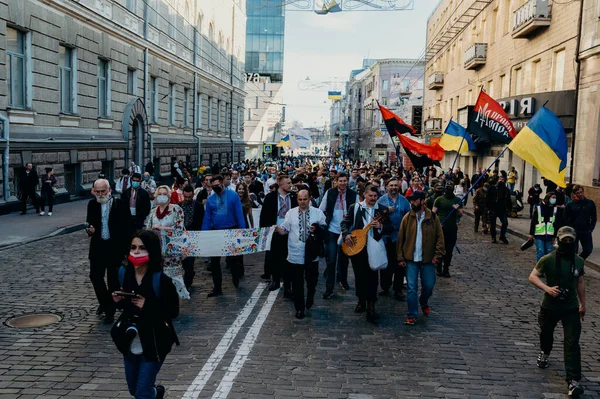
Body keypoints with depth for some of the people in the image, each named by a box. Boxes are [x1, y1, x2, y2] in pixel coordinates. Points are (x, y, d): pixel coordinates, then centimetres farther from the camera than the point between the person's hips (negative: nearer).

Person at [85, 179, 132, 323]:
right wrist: (90, 229, -15)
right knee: (95, 276, 5)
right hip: (97, 246, 3)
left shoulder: (121, 205, -9)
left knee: (113, 280, 6)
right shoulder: (92, 204, 3)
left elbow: (127, 229, -7)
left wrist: (126, 250, -10)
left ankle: (110, 310, 20)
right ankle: (104, 302, 29)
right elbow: (89, 223, 10)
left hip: (115, 248, -3)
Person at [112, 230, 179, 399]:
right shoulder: (124, 273, -6)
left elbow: (173, 311, -15)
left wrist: (148, 306, -27)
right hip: (130, 342, 5)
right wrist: (118, 301, -11)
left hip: (153, 344, -5)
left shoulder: (161, 280, -20)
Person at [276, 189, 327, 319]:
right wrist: (278, 229, -20)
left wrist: (317, 228, -18)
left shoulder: (318, 213, 2)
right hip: (295, 254, 0)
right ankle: (299, 308, 19)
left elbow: (325, 228, 2)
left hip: (311, 254, 0)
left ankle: (310, 297, 42)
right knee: (297, 283, 6)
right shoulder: (291, 213, 3)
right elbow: (284, 230, 1)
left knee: (312, 279, 11)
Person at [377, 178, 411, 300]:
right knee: (385, 263, 8)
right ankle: (385, 287, 20)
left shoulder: (404, 201, 6)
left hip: (400, 236, 1)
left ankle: (398, 290, 12)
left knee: (399, 264, 3)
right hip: (385, 236, 0)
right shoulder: (381, 200, 4)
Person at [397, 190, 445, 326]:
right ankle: (412, 315, 11)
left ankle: (424, 303, 42)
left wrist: (438, 254, -11)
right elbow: (401, 238, 0)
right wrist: (400, 257, -5)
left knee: (429, 286, 10)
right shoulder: (407, 218, 0)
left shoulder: (432, 218, -2)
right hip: (411, 259, 0)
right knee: (411, 288, -1)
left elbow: (439, 237, -2)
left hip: (428, 259, 0)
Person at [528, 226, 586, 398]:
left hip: (571, 308, 1)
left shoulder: (578, 261, -1)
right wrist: (547, 288, -28)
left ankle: (573, 381, -10)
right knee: (546, 333, 22)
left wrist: (582, 304, 16)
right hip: (550, 307, -1)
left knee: (572, 343, -9)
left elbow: (580, 282, 11)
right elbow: (532, 276, -13)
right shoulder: (548, 259, -13)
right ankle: (544, 353, 55)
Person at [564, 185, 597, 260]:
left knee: (588, 250, 3)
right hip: (573, 231, -2)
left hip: (586, 232, 2)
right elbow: (566, 219, 0)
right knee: (573, 251, -1)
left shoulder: (590, 203, 2)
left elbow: (594, 218, 8)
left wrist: (591, 229, 0)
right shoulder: (570, 205, -4)